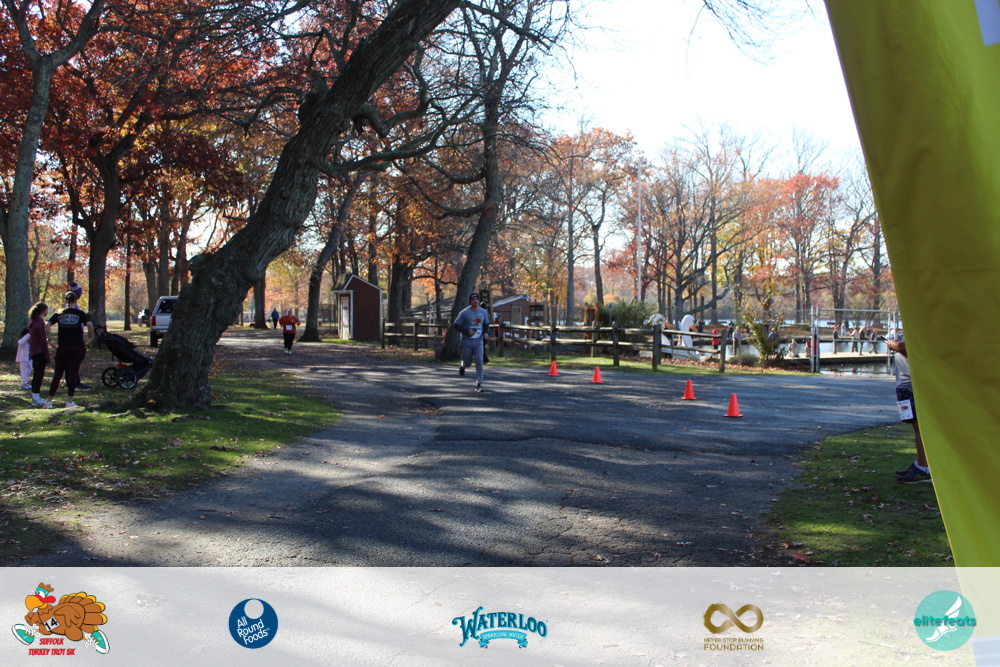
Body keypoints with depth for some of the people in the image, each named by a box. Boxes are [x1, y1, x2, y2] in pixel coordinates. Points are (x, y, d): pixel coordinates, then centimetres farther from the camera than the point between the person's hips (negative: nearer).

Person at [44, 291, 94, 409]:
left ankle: (49, 401, 12)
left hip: (62, 347, 2)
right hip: (77, 347, -2)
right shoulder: (80, 313, -2)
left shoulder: (59, 314, 5)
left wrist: (50, 339, 0)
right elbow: (89, 325, -17)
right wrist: (90, 338, -7)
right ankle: (70, 402, 2)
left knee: (57, 374, 10)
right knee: (73, 373, 2)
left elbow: (47, 325, -7)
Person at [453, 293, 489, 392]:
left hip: (479, 341, 2)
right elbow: (456, 325, -6)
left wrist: (486, 333, -3)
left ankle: (479, 384, -7)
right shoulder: (464, 312, -8)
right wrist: (467, 331, -19)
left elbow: (486, 324, 18)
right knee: (468, 363, 7)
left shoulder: (483, 312, 5)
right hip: (467, 342, -2)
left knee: (479, 361, -11)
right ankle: (462, 365, 46)